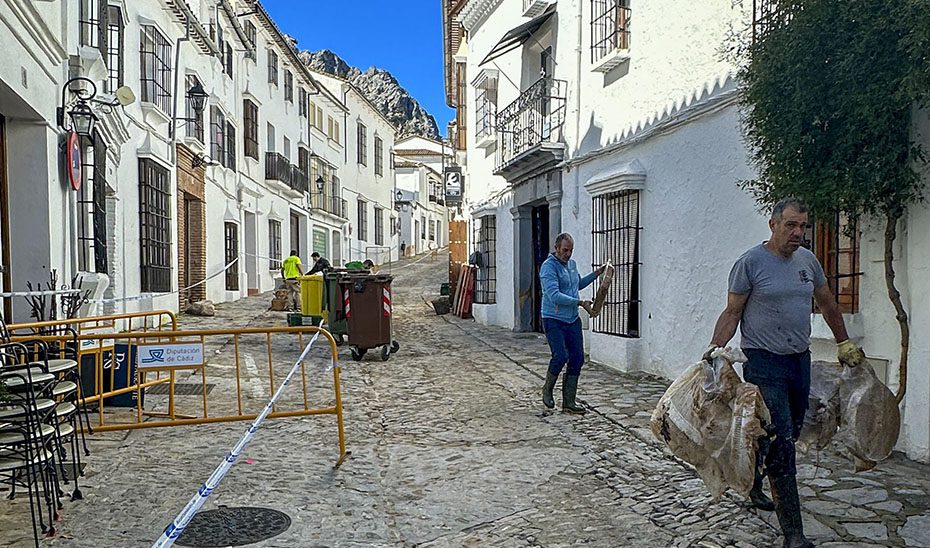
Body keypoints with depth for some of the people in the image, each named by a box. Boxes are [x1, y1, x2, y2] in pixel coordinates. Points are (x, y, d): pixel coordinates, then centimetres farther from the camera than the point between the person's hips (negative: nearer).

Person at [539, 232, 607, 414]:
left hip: (573, 320, 8)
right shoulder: (548, 267, -12)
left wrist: (596, 274, 25)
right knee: (560, 356, -17)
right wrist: (579, 302, -20)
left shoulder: (572, 264, 14)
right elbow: (554, 296, -23)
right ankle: (547, 389, 11)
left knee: (577, 358, 2)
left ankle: (569, 402, 10)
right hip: (553, 320, -8)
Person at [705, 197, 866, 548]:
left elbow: (827, 304, 22)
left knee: (789, 434, 14)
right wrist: (715, 347, -17)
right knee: (781, 443, -8)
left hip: (800, 360, 7)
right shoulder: (750, 263, -8)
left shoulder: (808, 260, 10)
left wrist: (844, 344, 25)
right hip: (764, 362, -6)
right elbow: (732, 312, -6)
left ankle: (752, 488, 37)